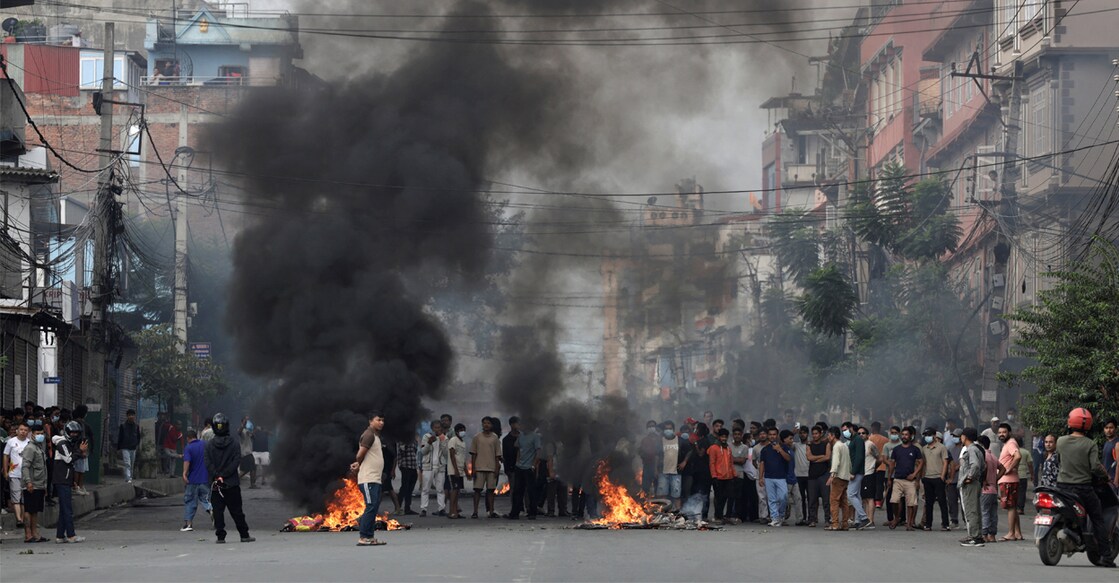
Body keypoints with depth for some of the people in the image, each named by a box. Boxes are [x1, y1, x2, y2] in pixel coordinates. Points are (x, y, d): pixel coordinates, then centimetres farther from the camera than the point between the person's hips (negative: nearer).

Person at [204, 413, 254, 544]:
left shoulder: (209, 445, 0)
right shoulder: (234, 444, -1)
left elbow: (207, 463, -9)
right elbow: (236, 462, -10)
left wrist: (217, 476, -12)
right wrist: (223, 475, -11)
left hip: (215, 485, 0)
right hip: (232, 484, 0)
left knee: (218, 511, 3)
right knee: (237, 511, 7)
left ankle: (220, 537, -1)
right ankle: (244, 535, 10)